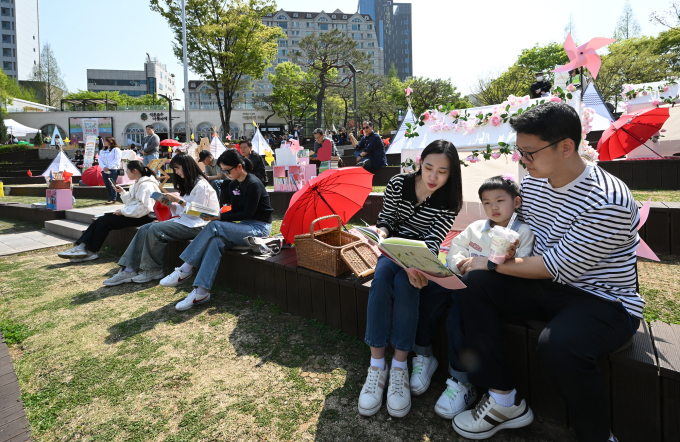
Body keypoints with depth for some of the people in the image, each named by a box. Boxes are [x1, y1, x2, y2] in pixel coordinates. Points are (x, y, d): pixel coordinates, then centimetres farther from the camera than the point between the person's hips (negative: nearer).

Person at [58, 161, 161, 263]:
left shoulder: (146, 185, -15)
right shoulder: (137, 184, 19)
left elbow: (144, 208, -24)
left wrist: (123, 211, -17)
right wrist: (123, 192, 11)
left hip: (141, 217, -10)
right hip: (132, 214, 10)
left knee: (104, 221, -14)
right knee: (101, 219, -3)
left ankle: (91, 252, -2)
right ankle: (81, 246, -9)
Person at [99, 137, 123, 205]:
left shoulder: (116, 150, 0)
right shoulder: (102, 151, 21)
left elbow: (116, 160, -9)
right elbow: (100, 160, 12)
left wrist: (109, 167, -15)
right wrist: (103, 167, -7)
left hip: (113, 170, -7)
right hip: (104, 170, 7)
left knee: (112, 184, -12)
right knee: (107, 185, 5)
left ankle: (113, 199, -11)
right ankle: (110, 198, 13)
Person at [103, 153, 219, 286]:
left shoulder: (201, 185, -10)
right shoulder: (188, 184, 22)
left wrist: (179, 200, -17)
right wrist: (170, 204, 2)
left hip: (195, 225, -10)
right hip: (184, 220, 10)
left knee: (155, 230, -24)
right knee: (145, 229, -7)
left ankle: (153, 270, -9)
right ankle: (129, 269, -12)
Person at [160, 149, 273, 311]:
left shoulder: (253, 184, -14)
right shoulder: (233, 185, 12)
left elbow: (248, 213, -17)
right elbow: (235, 211, 13)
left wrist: (219, 218, -18)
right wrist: (216, 216, -5)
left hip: (259, 228, -7)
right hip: (244, 226, 7)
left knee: (215, 227, -28)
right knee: (216, 241, -25)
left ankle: (185, 269, -19)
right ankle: (201, 292, -29)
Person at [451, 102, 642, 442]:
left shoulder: (609, 203, -25)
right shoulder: (532, 182, 0)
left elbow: (558, 267, -23)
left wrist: (492, 264, -16)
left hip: (605, 301, -7)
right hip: (547, 287, 8)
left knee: (558, 346, -37)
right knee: (474, 282, -12)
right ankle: (505, 401, -4)